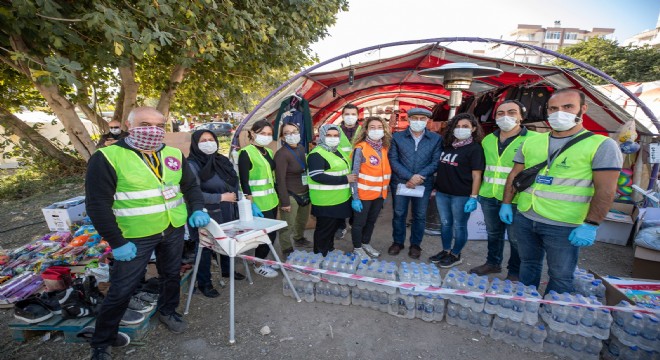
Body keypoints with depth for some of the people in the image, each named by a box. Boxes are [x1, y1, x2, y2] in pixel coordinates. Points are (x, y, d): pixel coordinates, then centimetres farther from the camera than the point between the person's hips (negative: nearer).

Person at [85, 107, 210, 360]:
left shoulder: (174, 154, 0)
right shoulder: (107, 157, -13)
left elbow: (191, 186, 9)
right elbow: (97, 204, -13)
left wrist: (197, 209, -7)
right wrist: (116, 242, -14)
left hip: (174, 230, 5)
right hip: (135, 237, -4)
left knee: (171, 275, 21)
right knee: (121, 290, 8)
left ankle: (167, 311, 47)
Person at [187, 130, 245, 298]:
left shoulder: (222, 161, 6)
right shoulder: (192, 165, -13)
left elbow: (234, 184, 15)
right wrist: (221, 197, -20)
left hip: (228, 213, 6)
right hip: (206, 216, -6)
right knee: (205, 248, 8)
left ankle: (227, 270, 43)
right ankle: (204, 283, 28)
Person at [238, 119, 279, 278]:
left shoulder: (269, 152, 11)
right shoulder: (246, 153, -11)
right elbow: (244, 181, -16)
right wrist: (251, 204, -20)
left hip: (271, 200, 7)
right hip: (259, 203, -7)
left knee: (269, 233, 14)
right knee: (269, 233, -3)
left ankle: (263, 260, 33)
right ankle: (258, 265, 19)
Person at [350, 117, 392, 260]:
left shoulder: (384, 148, 4)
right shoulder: (360, 148, -15)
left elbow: (386, 170, 13)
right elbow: (354, 174, -15)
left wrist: (386, 188, 8)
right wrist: (355, 197, -17)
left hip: (380, 193, 6)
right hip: (364, 194, -6)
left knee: (371, 221, 21)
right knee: (359, 222, 10)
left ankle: (366, 244, 42)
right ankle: (357, 249, 30)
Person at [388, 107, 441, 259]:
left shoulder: (436, 139, 2)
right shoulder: (397, 137, 0)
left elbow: (435, 162, -2)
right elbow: (393, 160, -5)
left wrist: (418, 177, -15)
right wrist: (409, 177, -16)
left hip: (424, 183, 1)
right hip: (400, 182, 0)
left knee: (419, 216, 10)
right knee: (399, 214, 10)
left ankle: (415, 244, 28)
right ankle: (398, 242, 28)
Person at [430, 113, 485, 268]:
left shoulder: (475, 148, -7)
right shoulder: (447, 145, 10)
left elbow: (476, 175, -10)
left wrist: (473, 197, -15)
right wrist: (435, 187, 13)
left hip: (461, 195, -6)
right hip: (442, 192, 6)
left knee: (459, 226, 8)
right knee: (445, 223, 15)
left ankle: (455, 255, 24)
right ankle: (446, 251, 31)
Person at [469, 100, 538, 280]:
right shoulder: (487, 140, 10)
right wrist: (478, 191, 17)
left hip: (516, 199, -5)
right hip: (489, 197, 5)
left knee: (515, 238, 8)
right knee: (493, 233, 19)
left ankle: (515, 273, 28)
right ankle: (493, 263, 38)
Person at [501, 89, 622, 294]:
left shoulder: (602, 145, -6)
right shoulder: (531, 142, 6)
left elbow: (606, 189, -10)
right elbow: (514, 176, 10)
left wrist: (591, 225, -16)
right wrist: (506, 204, 6)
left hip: (565, 226, -4)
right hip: (524, 219, 4)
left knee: (560, 277, 10)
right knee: (528, 264, 20)